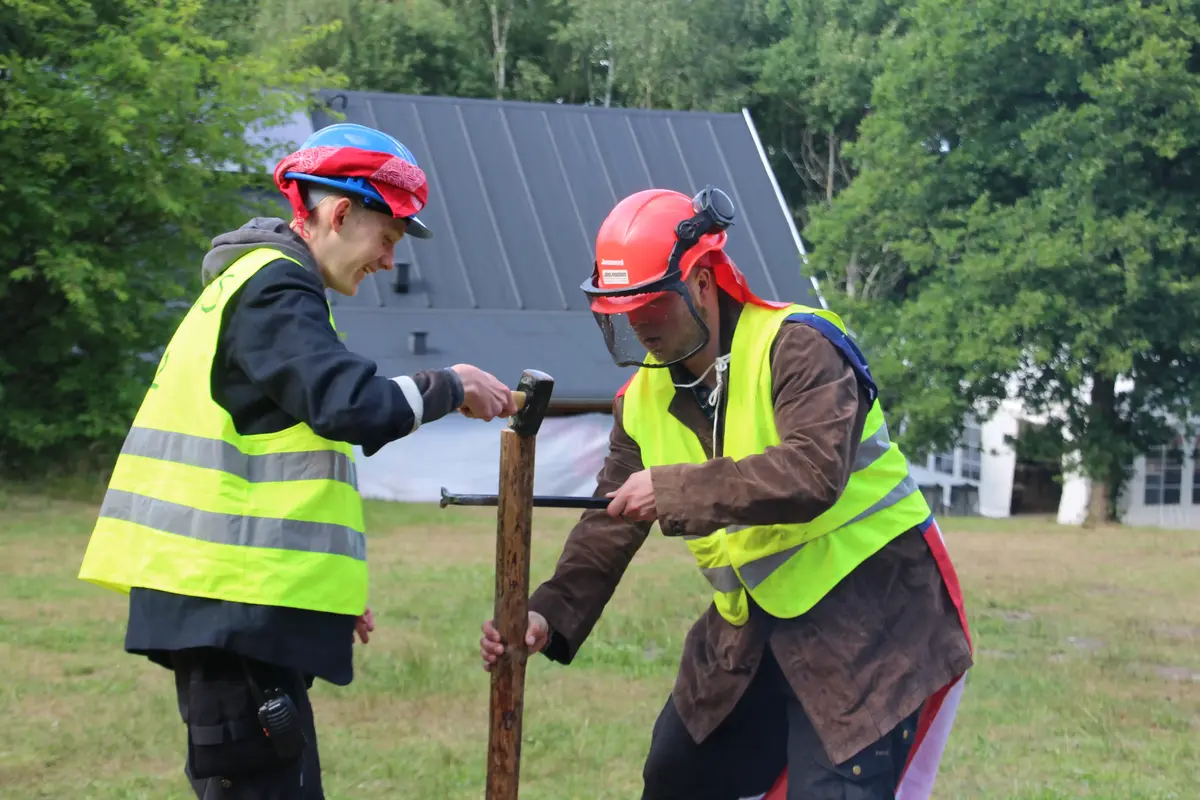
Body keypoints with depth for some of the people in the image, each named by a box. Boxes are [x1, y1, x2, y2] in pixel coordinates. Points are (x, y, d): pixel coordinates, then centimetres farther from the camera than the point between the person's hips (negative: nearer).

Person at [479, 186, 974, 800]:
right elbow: (610, 527, 5)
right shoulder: (644, 399, 4)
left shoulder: (797, 348, -19)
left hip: (871, 617, -8)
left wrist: (674, 490, -32)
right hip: (754, 628, 8)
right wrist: (550, 614, -10)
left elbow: (812, 476, -33)